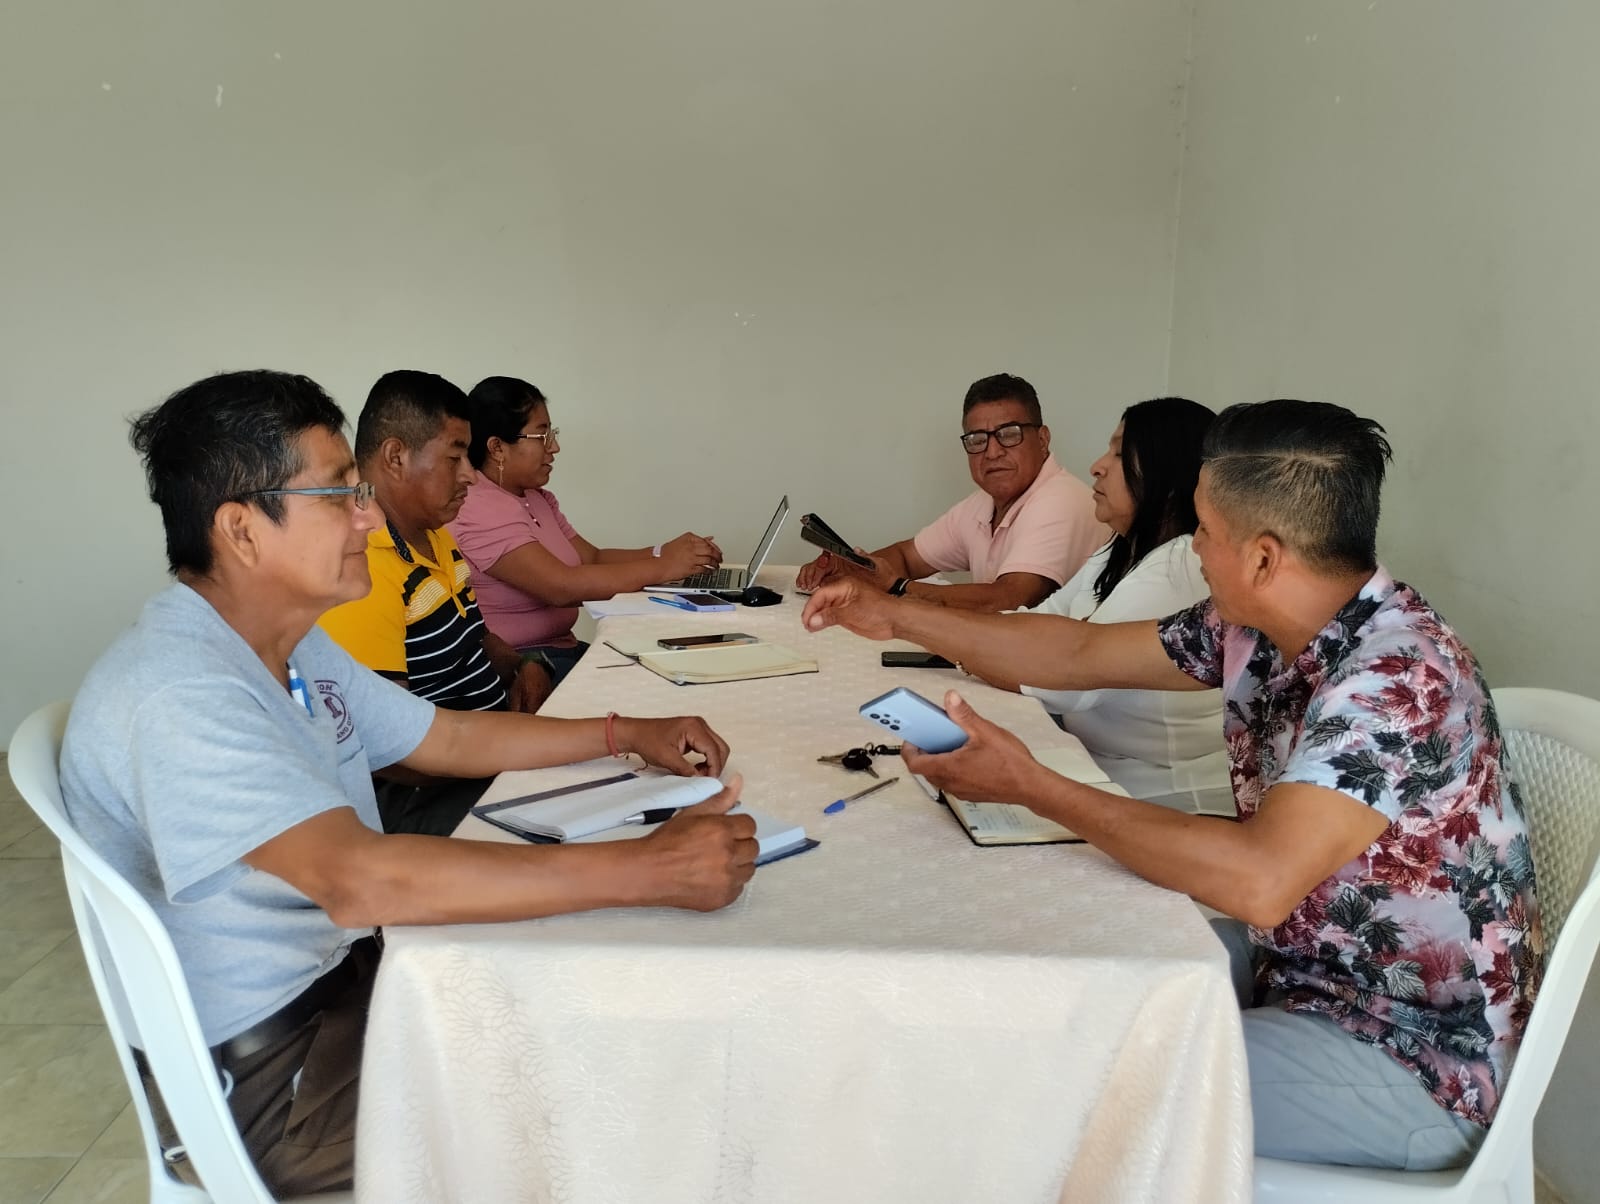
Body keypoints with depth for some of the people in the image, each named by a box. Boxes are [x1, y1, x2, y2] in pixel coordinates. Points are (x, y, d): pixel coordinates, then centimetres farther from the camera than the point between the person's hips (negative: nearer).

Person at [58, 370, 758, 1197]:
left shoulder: (299, 649, 4)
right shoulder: (171, 694, -28)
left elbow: (448, 738, 13)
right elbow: (359, 878, -40)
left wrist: (626, 734, 2)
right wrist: (648, 871, -40)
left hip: (348, 969, 9)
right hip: (267, 1073, -8)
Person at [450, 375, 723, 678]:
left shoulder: (536, 497, 13)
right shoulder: (478, 511, -18)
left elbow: (592, 558, 9)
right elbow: (562, 586, -26)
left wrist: (663, 552, -8)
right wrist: (663, 567, -23)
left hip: (560, 648, 9)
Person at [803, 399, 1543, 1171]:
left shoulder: (1397, 675, -29)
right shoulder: (1258, 625, -4)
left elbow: (1258, 881, -39)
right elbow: (1082, 654, 6)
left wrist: (1030, 786, -32)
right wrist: (900, 618, 5)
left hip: (1415, 1055, -7)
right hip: (1302, 966, 8)